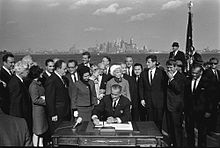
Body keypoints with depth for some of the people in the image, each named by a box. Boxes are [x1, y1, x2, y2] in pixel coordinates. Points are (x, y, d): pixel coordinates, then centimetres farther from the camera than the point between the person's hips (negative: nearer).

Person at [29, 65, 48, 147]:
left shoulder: (39, 83, 11)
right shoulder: (33, 85, -18)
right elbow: (35, 100, -21)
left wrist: (44, 97, -3)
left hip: (42, 109, 9)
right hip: (37, 109, -9)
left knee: (42, 129, 17)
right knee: (37, 131, 2)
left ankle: (41, 144, 28)